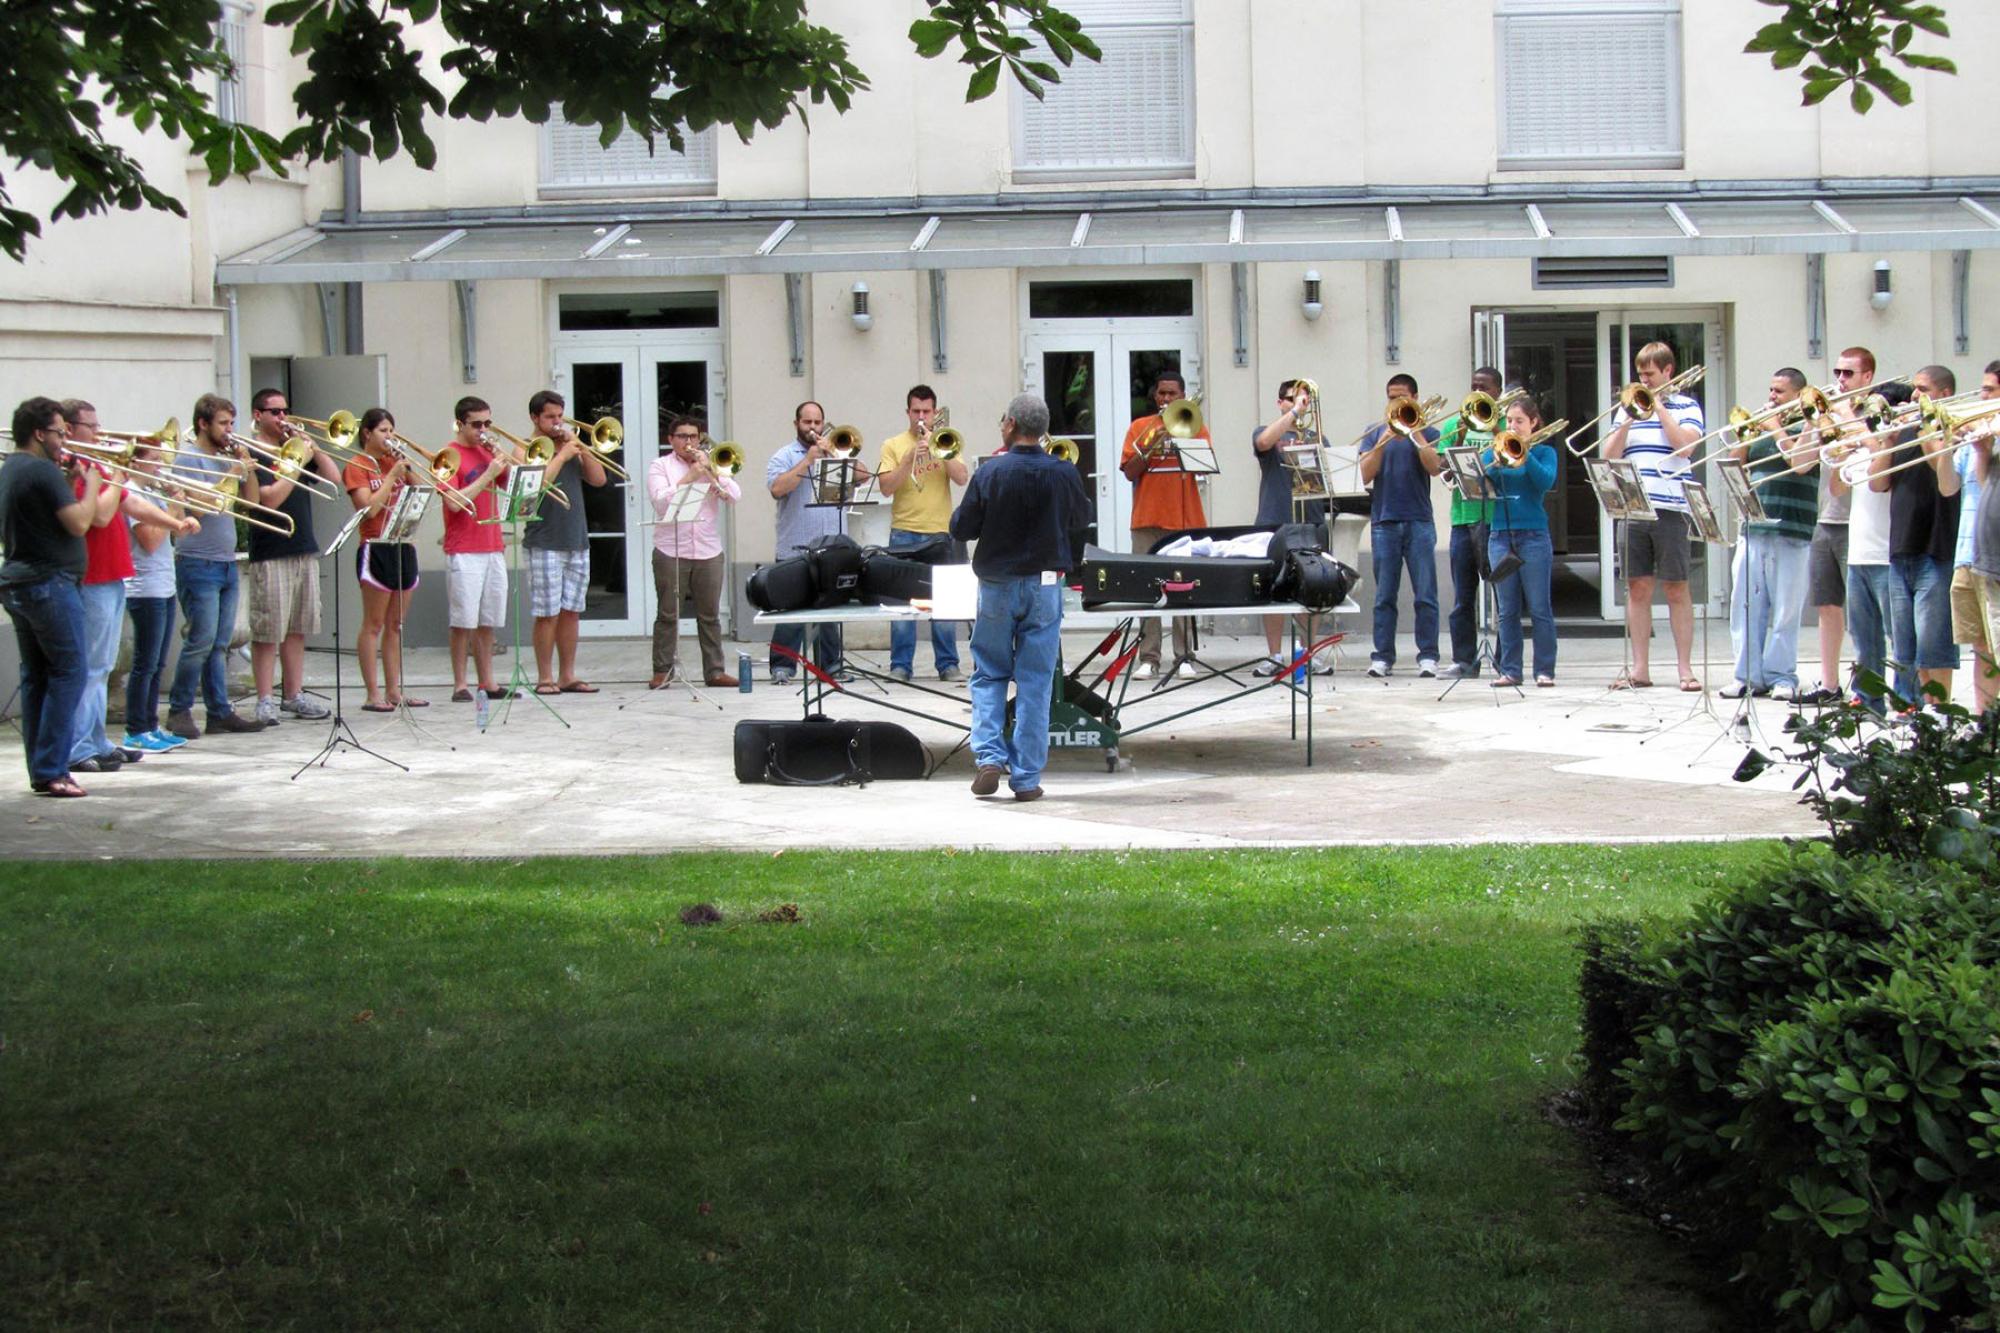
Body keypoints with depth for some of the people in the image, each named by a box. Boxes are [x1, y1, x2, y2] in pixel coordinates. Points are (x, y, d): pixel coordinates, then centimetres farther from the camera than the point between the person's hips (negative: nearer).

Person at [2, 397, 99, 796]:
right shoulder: (43, 471, -15)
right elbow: (78, 523, -18)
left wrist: (68, 480, 11)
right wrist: (91, 485, -4)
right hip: (50, 583, -10)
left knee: (35, 675, 12)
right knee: (68, 673, -6)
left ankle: (39, 770, 14)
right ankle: (51, 771, -10)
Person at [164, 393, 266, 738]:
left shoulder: (227, 458, 16)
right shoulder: (188, 460, -6)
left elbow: (252, 500, 14)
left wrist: (247, 465, 2)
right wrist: (232, 474, -14)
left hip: (226, 563, 7)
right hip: (198, 564, -7)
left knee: (220, 644, 8)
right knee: (201, 641, -8)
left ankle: (220, 712, 10)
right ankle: (179, 711, 0)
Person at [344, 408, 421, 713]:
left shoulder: (394, 461, 15)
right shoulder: (357, 466, -3)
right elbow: (369, 508, -14)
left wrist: (407, 468, -1)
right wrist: (392, 475, -12)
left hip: (403, 547, 7)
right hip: (375, 548, -7)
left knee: (395, 625, 9)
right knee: (373, 624, -4)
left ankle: (394, 690, 12)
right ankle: (373, 694, -4)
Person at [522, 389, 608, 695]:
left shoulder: (571, 447, 16)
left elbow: (599, 479, 7)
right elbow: (539, 483, -18)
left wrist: (580, 448, -2)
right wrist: (562, 454, -12)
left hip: (577, 541, 6)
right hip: (545, 543, -6)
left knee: (571, 612, 7)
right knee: (547, 614, -4)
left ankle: (567, 675, 12)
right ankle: (545, 678, 1)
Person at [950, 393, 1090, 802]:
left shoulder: (989, 474, -12)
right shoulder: (1064, 474, -7)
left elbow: (961, 529, -5)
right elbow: (1081, 520, 10)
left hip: (997, 585, -1)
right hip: (1045, 584, 1)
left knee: (989, 675, 14)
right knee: (1036, 681, 5)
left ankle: (989, 756, -1)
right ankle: (1026, 777, 4)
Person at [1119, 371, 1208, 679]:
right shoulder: (1140, 427, 12)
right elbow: (1130, 472, 3)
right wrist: (1151, 444, -10)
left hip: (1186, 519, 0)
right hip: (1148, 519, 1)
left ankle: (1185, 657, 0)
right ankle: (1148, 659, -2)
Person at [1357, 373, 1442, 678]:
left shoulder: (1427, 433, 8)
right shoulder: (1374, 432, 11)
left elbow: (1434, 467, -10)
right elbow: (1366, 474, -1)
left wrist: (1414, 432, -10)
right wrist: (1384, 439, -9)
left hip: (1419, 521, -1)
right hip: (1384, 521, 1)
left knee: (1425, 595, -4)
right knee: (1384, 596, 2)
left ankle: (1427, 656, -1)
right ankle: (1382, 656, 5)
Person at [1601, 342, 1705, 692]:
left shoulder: (1686, 406, 5)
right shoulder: (1629, 407, 14)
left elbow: (1685, 445, -12)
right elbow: (1609, 456, 7)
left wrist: (1659, 407, -7)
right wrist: (1629, 419, -5)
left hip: (1670, 509, -3)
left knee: (1676, 588, -1)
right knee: (1637, 587, 5)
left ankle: (1685, 669, 3)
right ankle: (1640, 669, 10)